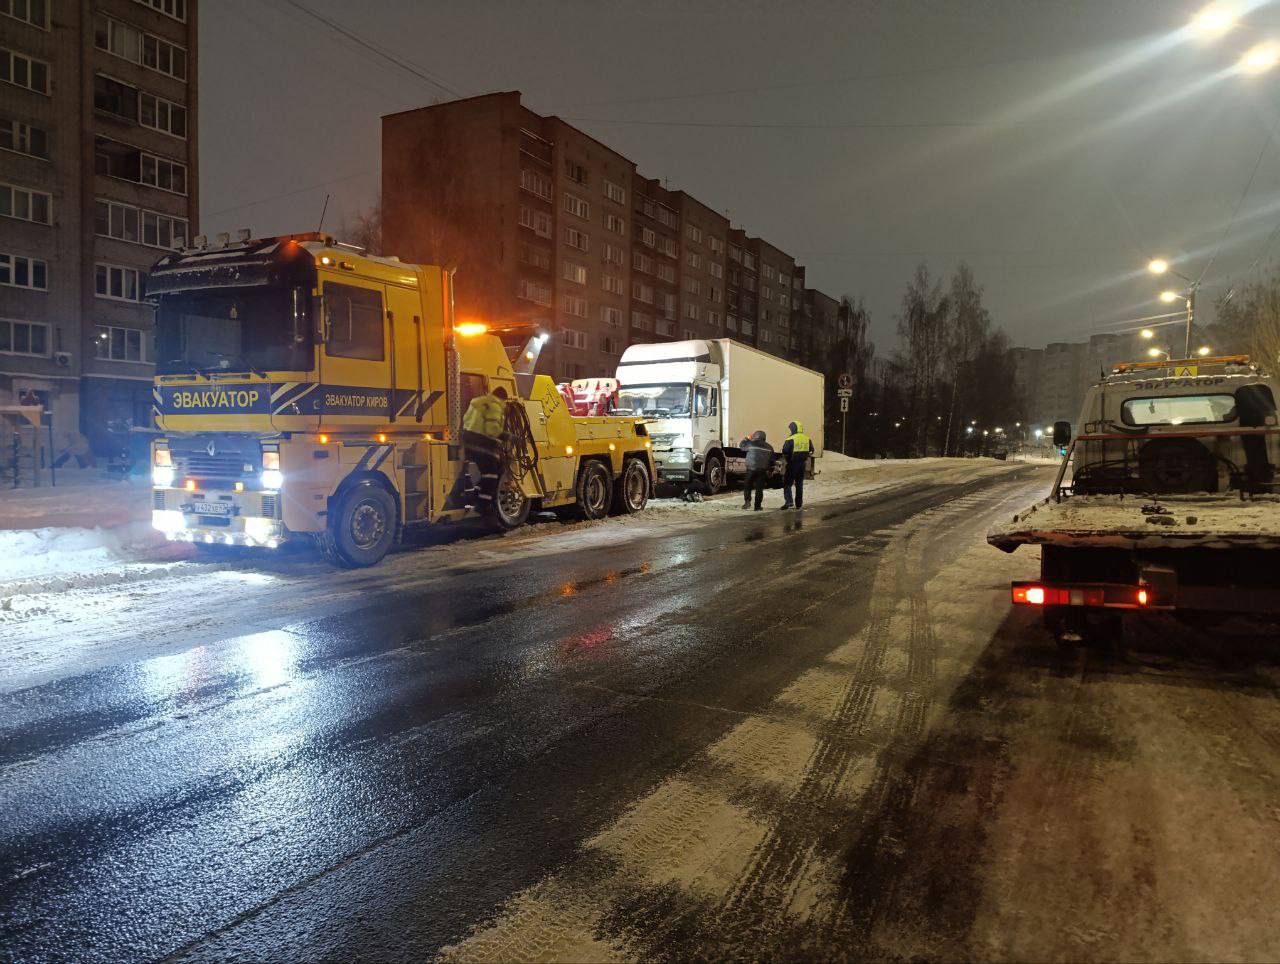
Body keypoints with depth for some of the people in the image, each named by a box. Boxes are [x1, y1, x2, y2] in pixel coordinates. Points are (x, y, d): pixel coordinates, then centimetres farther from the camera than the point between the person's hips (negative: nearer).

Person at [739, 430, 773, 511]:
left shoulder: (751, 444, -2)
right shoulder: (769, 447, 12)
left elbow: (741, 445, 13)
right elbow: (772, 461, 14)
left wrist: (747, 438, 25)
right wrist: (769, 470, 23)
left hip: (751, 469, -3)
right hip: (762, 471, 3)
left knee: (747, 486, 10)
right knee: (759, 488, 8)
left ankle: (747, 501, -7)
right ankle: (758, 506, 7)